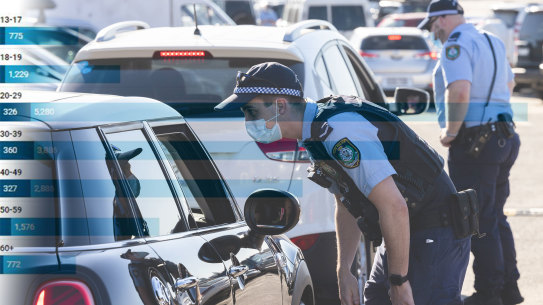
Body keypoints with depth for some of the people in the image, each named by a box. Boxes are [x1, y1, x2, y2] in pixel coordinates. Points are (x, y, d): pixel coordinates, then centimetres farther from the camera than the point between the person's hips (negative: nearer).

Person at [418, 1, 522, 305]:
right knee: (495, 217, 16)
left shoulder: (456, 44, -13)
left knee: (479, 220, -4)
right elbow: (509, 84, 34)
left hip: (473, 143, -9)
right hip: (504, 138, 9)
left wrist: (451, 131, -17)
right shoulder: (492, 42, 17)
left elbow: (460, 90, -28)